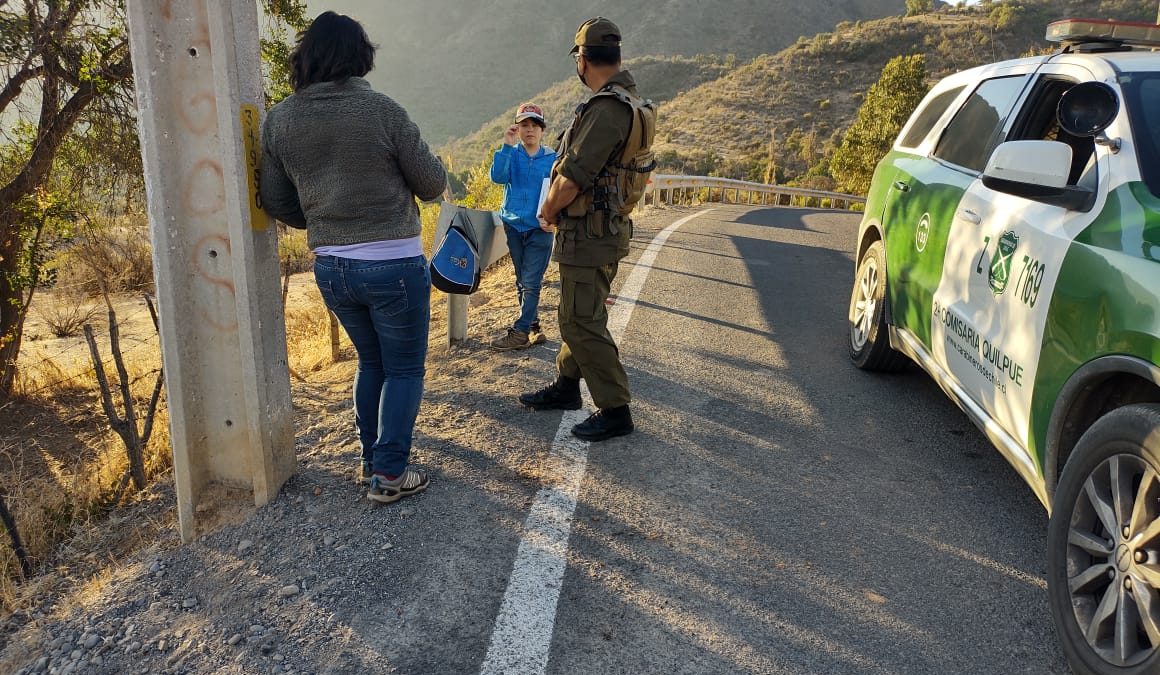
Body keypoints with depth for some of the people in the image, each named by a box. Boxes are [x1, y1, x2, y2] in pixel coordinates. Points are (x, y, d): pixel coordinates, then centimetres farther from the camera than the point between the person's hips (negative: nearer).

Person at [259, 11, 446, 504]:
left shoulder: (279, 119, 1)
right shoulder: (381, 110, -13)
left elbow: (276, 201, 7)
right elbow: (432, 185, -5)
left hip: (330, 267, 5)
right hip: (393, 264, -5)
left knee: (370, 361, 24)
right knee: (405, 369, 10)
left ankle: (370, 457, 32)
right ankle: (388, 475, 11)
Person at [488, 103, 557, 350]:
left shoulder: (553, 159, 1)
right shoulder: (512, 154, 4)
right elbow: (498, 177, -14)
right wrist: (507, 145, -21)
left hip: (539, 229, -2)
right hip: (513, 226, 3)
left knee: (531, 282, -5)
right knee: (522, 281, 10)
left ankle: (520, 332, -3)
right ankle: (533, 326, 21)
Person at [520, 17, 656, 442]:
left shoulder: (607, 108, -22)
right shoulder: (631, 102, 11)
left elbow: (573, 176, -23)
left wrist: (548, 211, -5)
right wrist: (560, 211, 11)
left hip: (588, 235, -10)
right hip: (601, 229, 10)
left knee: (583, 323, -3)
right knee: (575, 315, 20)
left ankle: (615, 411, 5)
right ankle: (566, 387, 36)